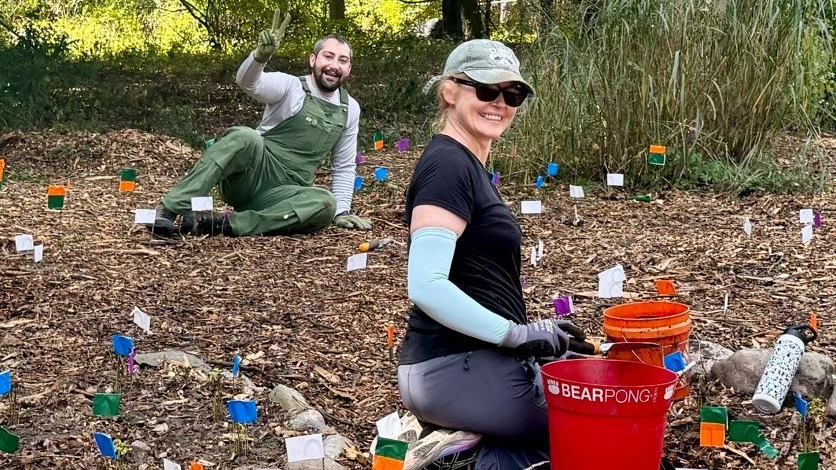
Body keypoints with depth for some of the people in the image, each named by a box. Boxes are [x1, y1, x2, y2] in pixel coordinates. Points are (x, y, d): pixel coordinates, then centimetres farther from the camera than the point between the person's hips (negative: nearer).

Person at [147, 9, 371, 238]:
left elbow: (344, 167, 19)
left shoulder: (350, 109, 12)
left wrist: (342, 211, 8)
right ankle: (168, 210, -35)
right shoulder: (289, 86, -3)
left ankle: (227, 224, -33)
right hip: (250, 178, -3)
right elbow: (247, 81, -23)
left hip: (282, 195, 3)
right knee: (245, 137, -37)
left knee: (327, 203, -31)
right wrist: (261, 55, -44)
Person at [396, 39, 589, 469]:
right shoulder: (448, 166, -14)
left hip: (469, 363, 9)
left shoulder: (468, 164, 16)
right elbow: (426, 286, -24)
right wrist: (516, 334, -19)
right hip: (456, 370, -9)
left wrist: (523, 334, 12)